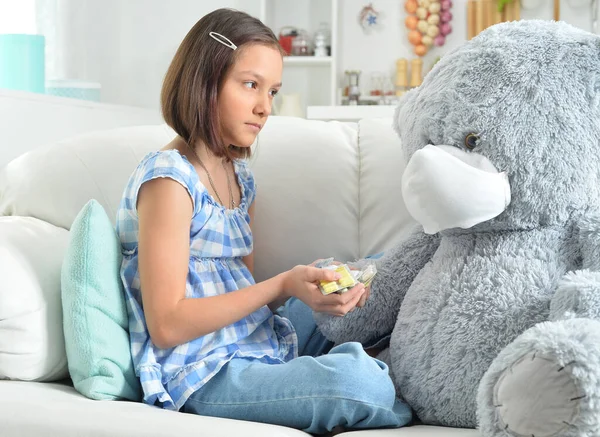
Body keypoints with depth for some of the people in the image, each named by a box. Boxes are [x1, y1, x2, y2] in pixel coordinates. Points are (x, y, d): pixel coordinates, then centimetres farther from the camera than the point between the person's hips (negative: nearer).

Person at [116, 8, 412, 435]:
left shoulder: (239, 175, 11)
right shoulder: (168, 179, -16)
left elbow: (243, 293, 13)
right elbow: (166, 326, -21)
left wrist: (317, 286, -5)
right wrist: (283, 286, -22)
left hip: (260, 343, 10)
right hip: (203, 376, -9)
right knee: (355, 380, -30)